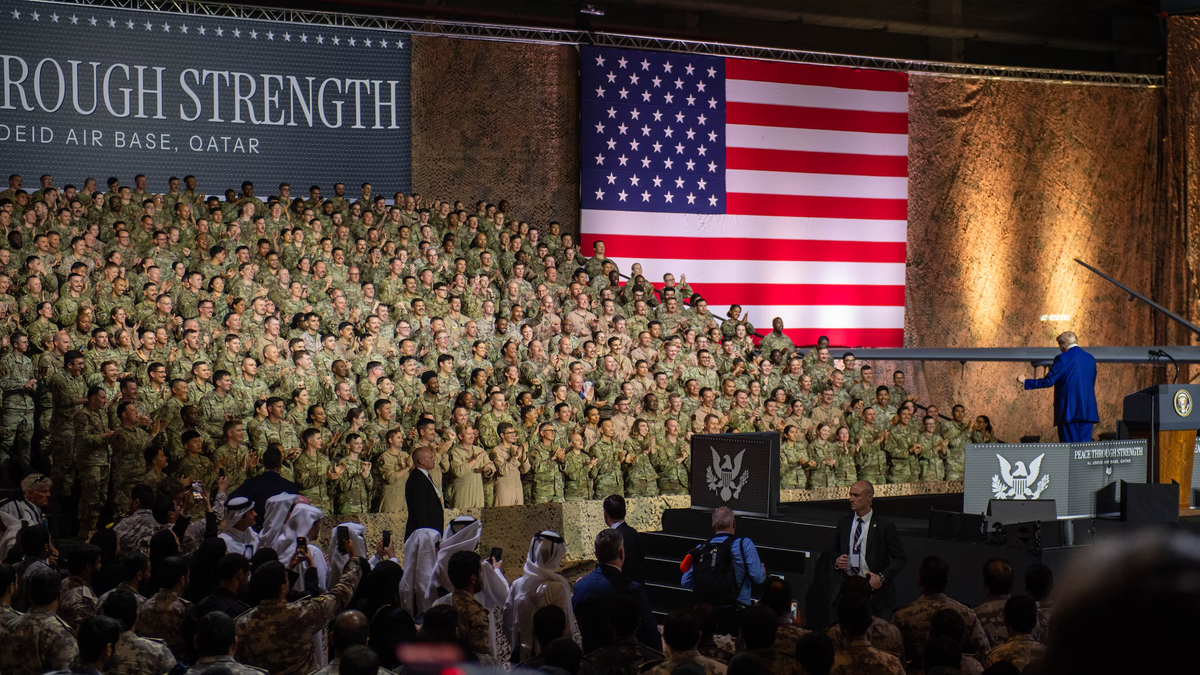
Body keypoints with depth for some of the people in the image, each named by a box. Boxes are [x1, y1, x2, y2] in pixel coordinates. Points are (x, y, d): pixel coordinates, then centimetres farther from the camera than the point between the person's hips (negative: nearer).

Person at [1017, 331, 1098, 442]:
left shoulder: (1063, 359, -8)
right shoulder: (1091, 359, 12)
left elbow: (1048, 381, -8)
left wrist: (1025, 382, 4)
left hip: (1069, 412, -5)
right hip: (1088, 412, 6)